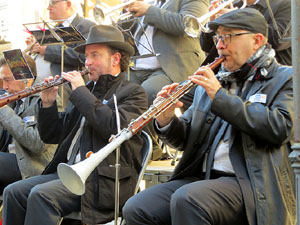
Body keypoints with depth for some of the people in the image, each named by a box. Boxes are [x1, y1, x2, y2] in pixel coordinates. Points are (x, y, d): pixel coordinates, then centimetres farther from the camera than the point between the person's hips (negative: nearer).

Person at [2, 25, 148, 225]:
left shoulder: (133, 93, 0)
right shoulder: (87, 91, 20)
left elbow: (115, 127, -21)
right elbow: (52, 136, 20)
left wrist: (80, 91, -13)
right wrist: (48, 103, 1)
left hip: (105, 179, -7)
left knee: (41, 195, -27)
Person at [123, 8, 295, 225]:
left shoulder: (285, 78, 5)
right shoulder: (213, 80, 21)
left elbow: (281, 128, -14)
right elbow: (187, 139, 20)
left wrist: (220, 96, -13)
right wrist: (166, 121, -4)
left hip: (251, 183, -6)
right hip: (201, 177, 6)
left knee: (187, 199, -33)